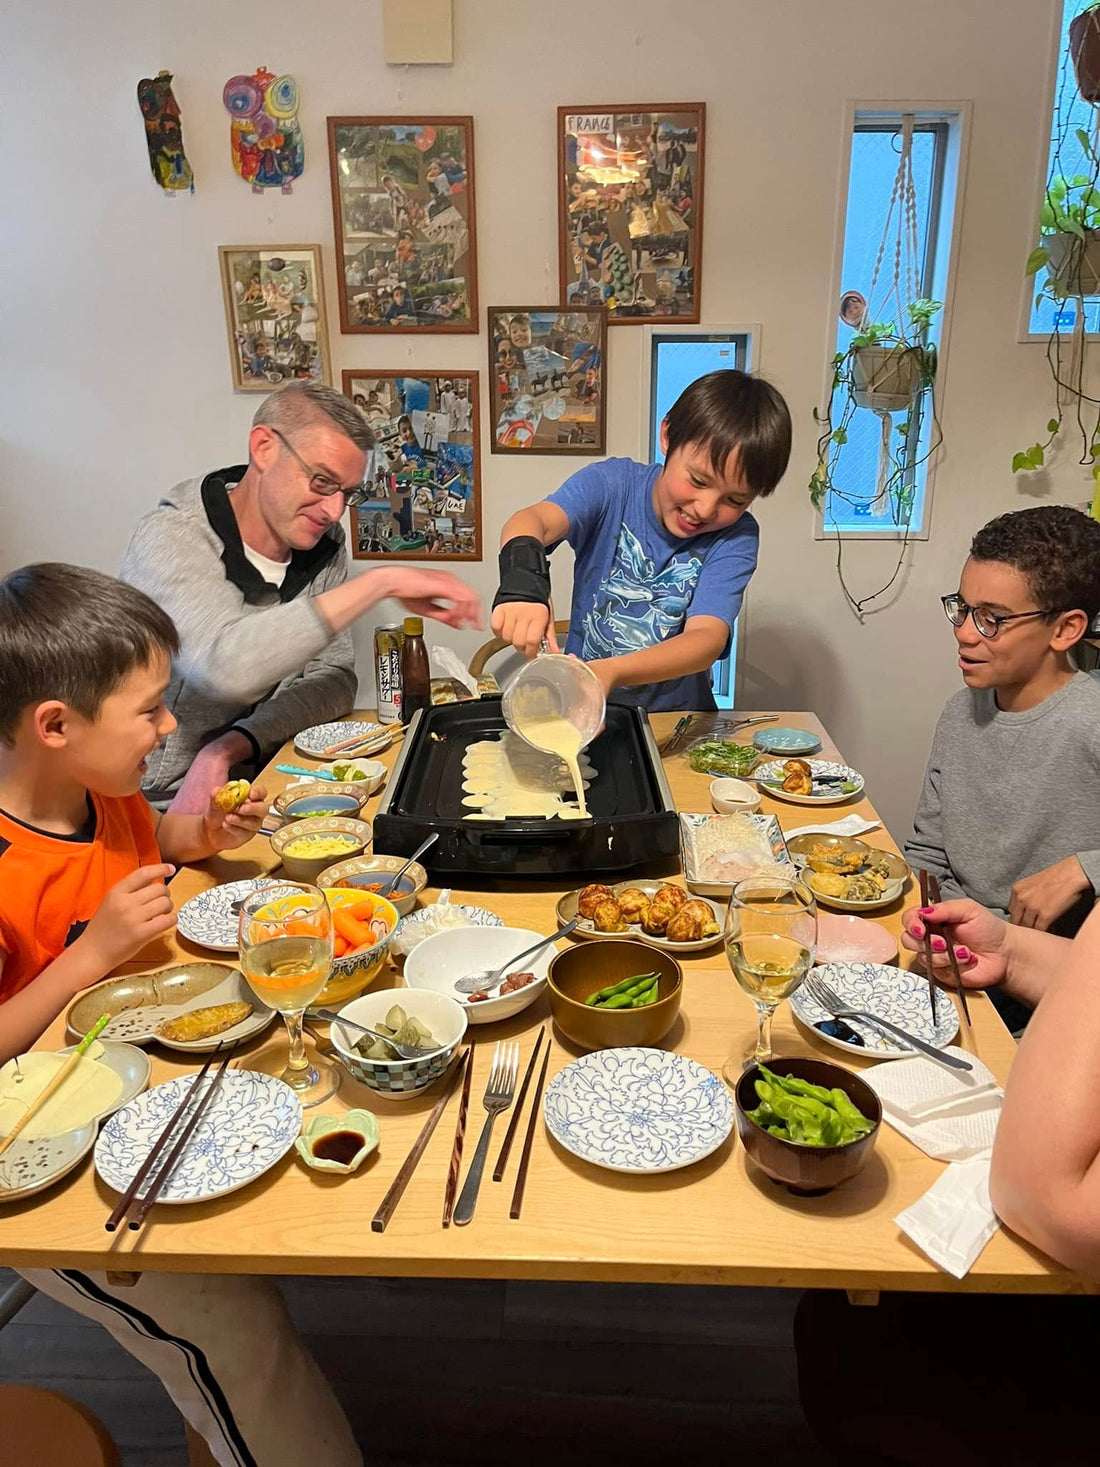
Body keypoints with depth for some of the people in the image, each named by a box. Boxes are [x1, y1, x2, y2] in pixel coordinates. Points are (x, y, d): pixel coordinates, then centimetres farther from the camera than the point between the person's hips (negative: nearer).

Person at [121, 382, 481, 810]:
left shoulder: (323, 543, 2)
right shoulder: (171, 538, -18)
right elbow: (227, 668, -35)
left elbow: (334, 678, -2)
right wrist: (381, 582, -32)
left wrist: (229, 748, -19)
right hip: (164, 802, -5)